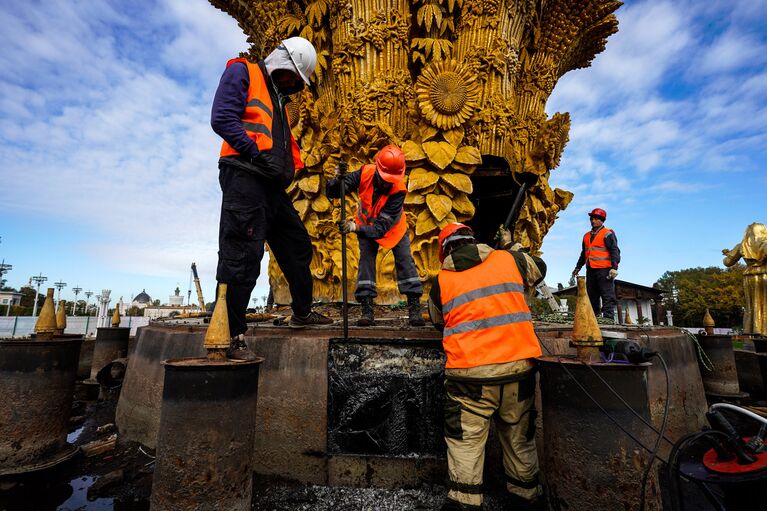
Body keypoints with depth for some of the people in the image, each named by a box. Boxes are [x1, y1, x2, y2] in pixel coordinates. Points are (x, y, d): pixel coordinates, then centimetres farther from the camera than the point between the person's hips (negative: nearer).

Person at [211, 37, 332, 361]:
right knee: (242, 256, -12)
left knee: (298, 246, 13)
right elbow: (222, 118, -9)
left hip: (273, 186, 9)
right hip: (245, 177, -9)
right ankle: (230, 336, -5)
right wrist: (258, 154, -16)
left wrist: (292, 166, 7)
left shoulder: (279, 96, 30)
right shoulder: (242, 72, 6)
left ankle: (302, 312, 29)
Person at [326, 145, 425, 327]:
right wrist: (338, 180, -47)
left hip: (393, 227, -1)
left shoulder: (398, 190, -35)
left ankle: (415, 309, 2)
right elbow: (331, 192, -24)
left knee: (405, 261, -7)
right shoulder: (365, 173, -28)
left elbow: (382, 226, -39)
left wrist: (356, 228, -53)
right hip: (366, 224, 2)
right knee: (366, 259, -10)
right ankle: (367, 310, -5)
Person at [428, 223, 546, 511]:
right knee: (520, 438, 21)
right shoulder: (508, 259, 6)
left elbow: (438, 322, 18)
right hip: (519, 367, 3)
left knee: (466, 441, 12)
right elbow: (539, 269, 27)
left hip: (469, 373, -3)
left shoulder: (441, 281, 4)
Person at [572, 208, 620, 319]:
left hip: (604, 269, -7)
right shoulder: (587, 236, 20)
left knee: (607, 296, -8)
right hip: (590, 270, 7)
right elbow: (583, 254, 27)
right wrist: (578, 267, 25)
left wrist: (614, 267, -18)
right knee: (591, 296, 8)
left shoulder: (608, 234, 0)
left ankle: (608, 318, -11)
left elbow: (615, 251, -8)